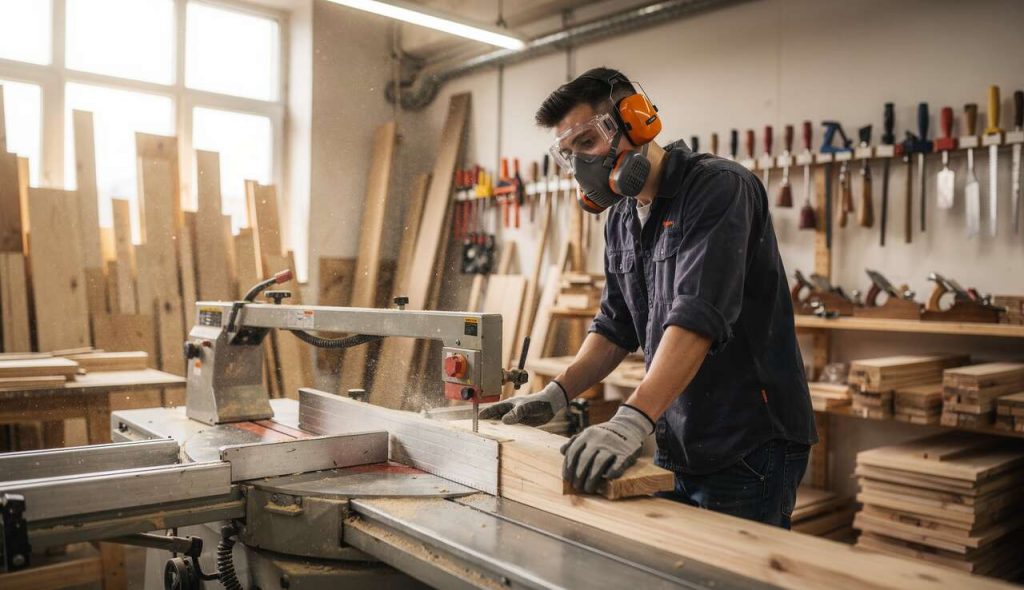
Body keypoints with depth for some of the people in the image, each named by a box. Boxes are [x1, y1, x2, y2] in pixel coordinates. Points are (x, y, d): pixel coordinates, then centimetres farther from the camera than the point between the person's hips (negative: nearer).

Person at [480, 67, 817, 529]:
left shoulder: (719, 188, -15)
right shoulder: (621, 219, 11)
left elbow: (698, 317, -27)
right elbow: (616, 326, 13)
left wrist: (633, 420, -36)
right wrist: (555, 395, 0)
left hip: (750, 449, -7)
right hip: (676, 452, 7)